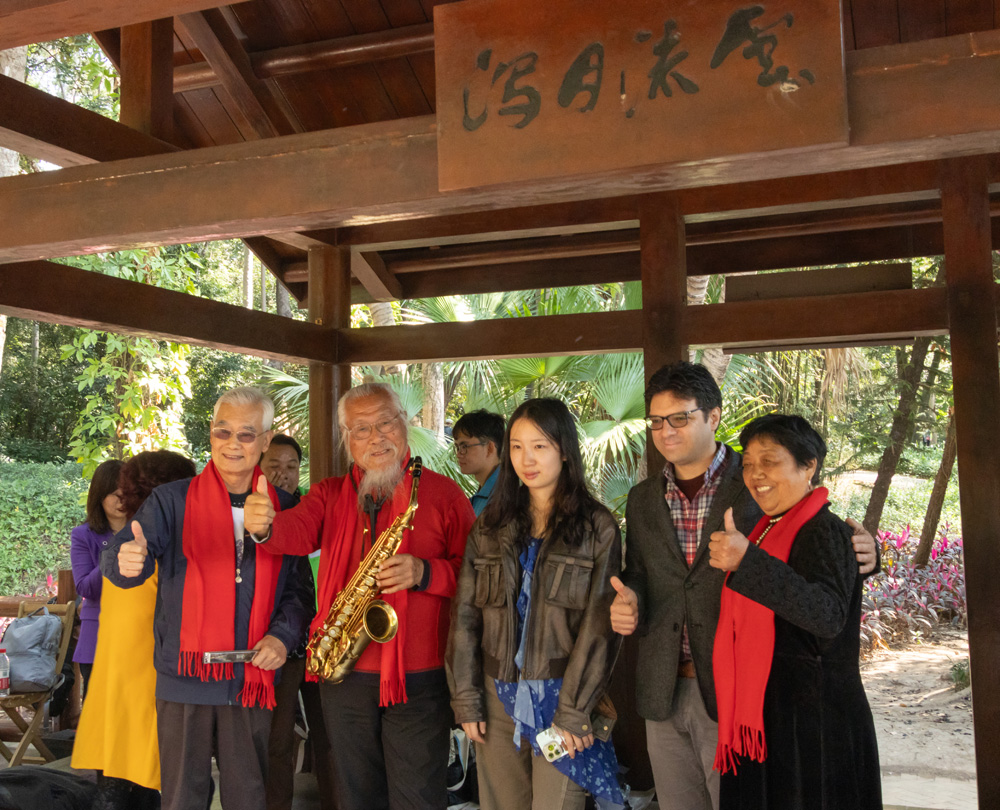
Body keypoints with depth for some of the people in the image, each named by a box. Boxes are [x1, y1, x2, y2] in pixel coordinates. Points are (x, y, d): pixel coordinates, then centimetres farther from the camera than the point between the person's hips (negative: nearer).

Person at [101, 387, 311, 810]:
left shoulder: (283, 508, 7)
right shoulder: (172, 500, 1)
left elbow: (299, 587, 12)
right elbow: (120, 559, -10)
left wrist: (283, 635, -5)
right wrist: (128, 559, -33)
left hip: (252, 681, 2)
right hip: (184, 680, -1)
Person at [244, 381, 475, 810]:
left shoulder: (443, 493, -1)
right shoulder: (330, 494, 8)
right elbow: (298, 531, -12)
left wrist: (424, 573, -19)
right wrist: (265, 527, -34)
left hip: (418, 678, -3)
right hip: (345, 675, 3)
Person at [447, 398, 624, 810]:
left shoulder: (596, 527, -3)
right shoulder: (491, 525, 8)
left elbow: (599, 626, -6)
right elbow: (465, 614, 6)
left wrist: (573, 711, -10)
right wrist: (466, 699, 0)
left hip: (560, 696, -3)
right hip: (497, 696, 3)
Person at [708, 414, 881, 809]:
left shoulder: (825, 531, -15)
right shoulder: (770, 529, 10)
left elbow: (828, 616, -34)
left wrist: (748, 561, -43)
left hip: (812, 724, -8)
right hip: (764, 715, 8)